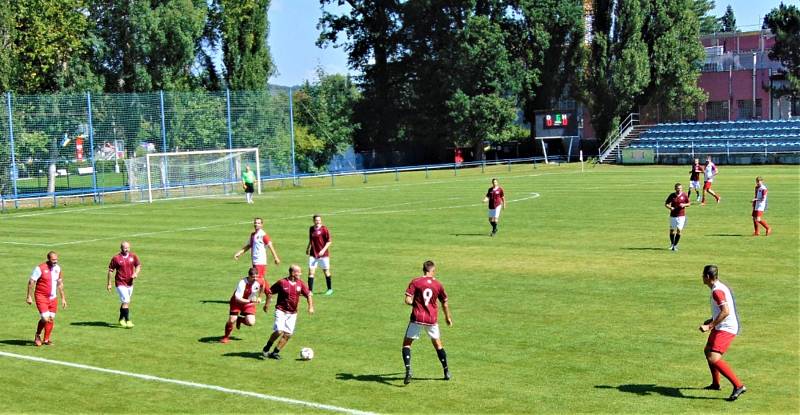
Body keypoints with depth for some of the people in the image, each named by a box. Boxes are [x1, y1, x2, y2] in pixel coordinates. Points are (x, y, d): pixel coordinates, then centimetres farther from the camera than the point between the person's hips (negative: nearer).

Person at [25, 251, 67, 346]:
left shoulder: (58, 268, 5)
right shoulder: (40, 268, -14)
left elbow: (60, 284, 15)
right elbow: (31, 282, -11)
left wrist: (63, 298, 14)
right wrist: (29, 297, -14)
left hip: (53, 298, 6)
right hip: (41, 297, -6)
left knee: (51, 319, 6)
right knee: (45, 319, -12)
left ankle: (46, 339, 20)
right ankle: (38, 336, 13)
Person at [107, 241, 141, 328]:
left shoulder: (133, 256, 1)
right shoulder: (116, 258, -10)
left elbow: (138, 265, 13)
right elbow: (110, 270, -3)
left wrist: (136, 273, -8)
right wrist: (109, 283, -2)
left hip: (130, 283, 5)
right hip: (120, 283, -5)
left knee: (125, 302, 18)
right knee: (126, 301, -16)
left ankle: (121, 319, 34)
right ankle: (128, 321, -15)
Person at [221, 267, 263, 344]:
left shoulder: (258, 281, -19)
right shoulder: (242, 283, -32)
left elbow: (262, 286, 9)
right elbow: (238, 298, -37)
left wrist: (259, 298, 14)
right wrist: (250, 301, -48)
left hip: (249, 303, 3)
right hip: (237, 302, -3)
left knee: (251, 322, -13)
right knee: (231, 320, -9)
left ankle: (240, 319, 22)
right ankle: (226, 337, 20)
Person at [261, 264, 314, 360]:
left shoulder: (300, 284, 1)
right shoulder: (282, 282, -10)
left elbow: (309, 294, 4)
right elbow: (270, 292, 2)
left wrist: (310, 307, -8)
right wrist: (267, 304, 3)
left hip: (292, 313, 5)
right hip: (281, 311, -5)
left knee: (288, 334, -1)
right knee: (279, 331, -18)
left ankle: (275, 352, 12)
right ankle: (266, 349, 2)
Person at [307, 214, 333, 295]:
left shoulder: (324, 229, -9)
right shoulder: (311, 229, 6)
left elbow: (329, 241, -9)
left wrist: (323, 250, -18)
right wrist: (308, 248, 17)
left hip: (323, 254, -4)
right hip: (313, 254, 4)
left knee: (326, 271, 9)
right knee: (311, 271, -7)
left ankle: (330, 289, 26)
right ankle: (310, 290, -4)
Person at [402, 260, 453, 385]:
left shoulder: (415, 282, -5)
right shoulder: (438, 284, 3)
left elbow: (408, 300, -11)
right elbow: (445, 304, 12)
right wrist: (448, 317, 28)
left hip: (417, 318, -2)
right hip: (432, 319, 3)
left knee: (407, 343, 4)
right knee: (437, 343, 20)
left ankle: (408, 370, -16)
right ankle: (446, 372, 26)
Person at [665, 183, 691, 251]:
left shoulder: (684, 195, -1)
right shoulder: (672, 195, -2)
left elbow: (689, 203, 9)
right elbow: (666, 203, 5)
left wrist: (684, 205, -13)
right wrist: (670, 207, -15)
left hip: (681, 216, -1)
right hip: (673, 215, 1)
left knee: (679, 230, -7)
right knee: (672, 230, 6)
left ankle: (675, 245, 6)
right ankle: (672, 244, 29)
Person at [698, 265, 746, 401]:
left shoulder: (717, 290, -19)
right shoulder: (720, 287, 14)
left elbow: (726, 311, -28)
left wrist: (709, 326, -27)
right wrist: (711, 320, 23)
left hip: (726, 328, -11)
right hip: (721, 327, 11)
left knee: (714, 359, -21)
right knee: (708, 351, 28)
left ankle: (738, 386, -23)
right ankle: (715, 384, 41)